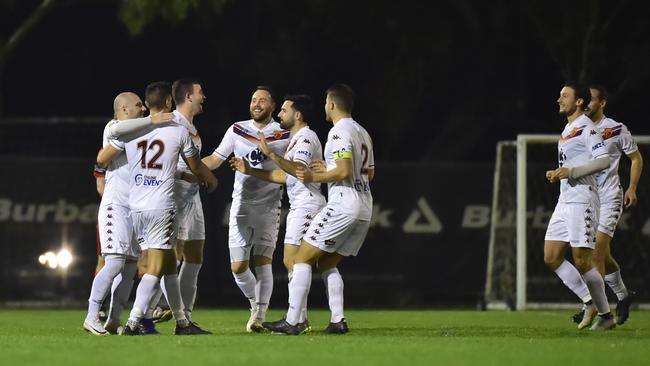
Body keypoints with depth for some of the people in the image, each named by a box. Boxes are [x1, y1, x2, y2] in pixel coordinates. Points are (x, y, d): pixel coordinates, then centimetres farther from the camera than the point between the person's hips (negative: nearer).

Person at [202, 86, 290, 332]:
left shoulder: (284, 135, 0)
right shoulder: (237, 130, 6)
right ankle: (255, 303, 24)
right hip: (241, 205, 2)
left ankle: (259, 316, -4)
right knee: (238, 266, -2)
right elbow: (215, 160, 9)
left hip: (268, 207, -2)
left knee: (262, 262, -9)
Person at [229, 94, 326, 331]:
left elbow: (299, 169, -28)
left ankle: (297, 319, -16)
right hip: (298, 206, 11)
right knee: (290, 262, 10)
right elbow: (283, 176, 24)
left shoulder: (306, 137, -11)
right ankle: (298, 318, 11)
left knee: (293, 261, -14)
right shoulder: (296, 138, 22)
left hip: (307, 204, -11)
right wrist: (249, 171, 21)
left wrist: (271, 154, -34)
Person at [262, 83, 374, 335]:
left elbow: (344, 172, -21)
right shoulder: (362, 133, 17)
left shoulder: (339, 132, -11)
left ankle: (292, 322, -9)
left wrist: (314, 177, -9)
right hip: (364, 208, 9)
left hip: (343, 205, -9)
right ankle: (338, 321, 7)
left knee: (302, 259, -5)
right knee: (327, 264, 18)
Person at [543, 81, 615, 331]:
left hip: (581, 200, -10)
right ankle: (590, 303, 10)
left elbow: (603, 160, -19)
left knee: (582, 261, -10)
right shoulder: (568, 130, 20)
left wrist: (571, 172, -22)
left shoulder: (586, 127, -9)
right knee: (551, 258, 3)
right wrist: (557, 175, 14)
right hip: (564, 201, 10)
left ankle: (605, 315, 0)